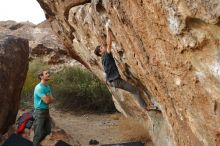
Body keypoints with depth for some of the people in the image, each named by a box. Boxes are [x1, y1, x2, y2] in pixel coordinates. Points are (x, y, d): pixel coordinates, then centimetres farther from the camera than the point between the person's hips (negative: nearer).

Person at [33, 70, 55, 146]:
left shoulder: (48, 87, 8)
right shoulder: (39, 87, -19)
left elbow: (52, 99, 7)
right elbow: (47, 100, -23)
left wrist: (48, 98, -13)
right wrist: (49, 97, -3)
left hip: (46, 111, 9)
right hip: (40, 112, -9)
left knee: (47, 131, 18)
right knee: (38, 133, -1)